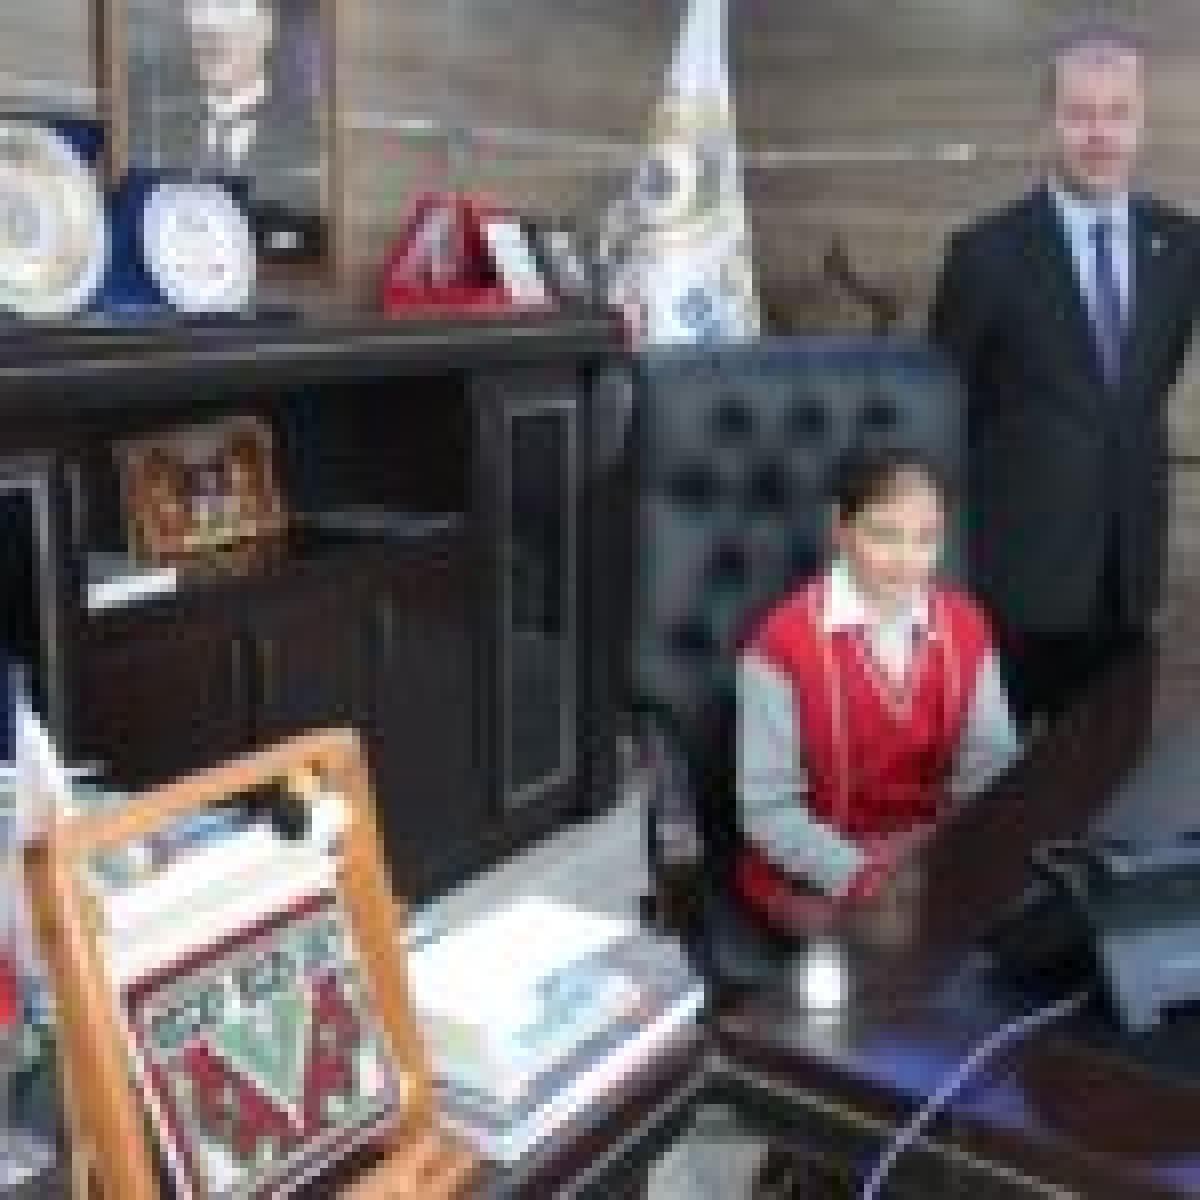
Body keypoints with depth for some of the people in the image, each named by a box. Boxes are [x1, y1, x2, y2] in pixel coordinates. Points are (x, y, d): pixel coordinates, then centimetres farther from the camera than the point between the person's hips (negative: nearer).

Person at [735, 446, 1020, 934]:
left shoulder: (966, 631, 0)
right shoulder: (785, 645, -15)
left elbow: (990, 766, 2)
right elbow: (768, 808, -14)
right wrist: (861, 877, -26)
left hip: (932, 853, 5)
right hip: (813, 874, -5)